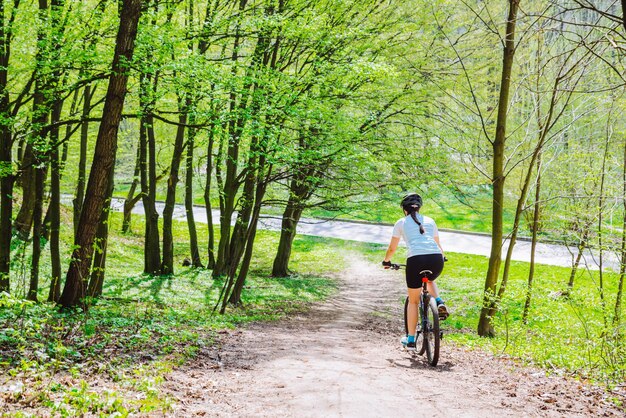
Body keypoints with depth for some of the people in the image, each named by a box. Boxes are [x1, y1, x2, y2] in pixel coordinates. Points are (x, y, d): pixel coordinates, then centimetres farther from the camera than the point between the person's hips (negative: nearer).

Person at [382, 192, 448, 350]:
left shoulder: (401, 223, 17)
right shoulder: (429, 221, 25)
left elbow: (392, 248, 23)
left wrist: (386, 261, 42)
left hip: (416, 260, -3)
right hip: (436, 259, 3)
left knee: (413, 301, 15)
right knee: (430, 280, 38)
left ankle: (410, 340, 17)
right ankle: (439, 303, 11)